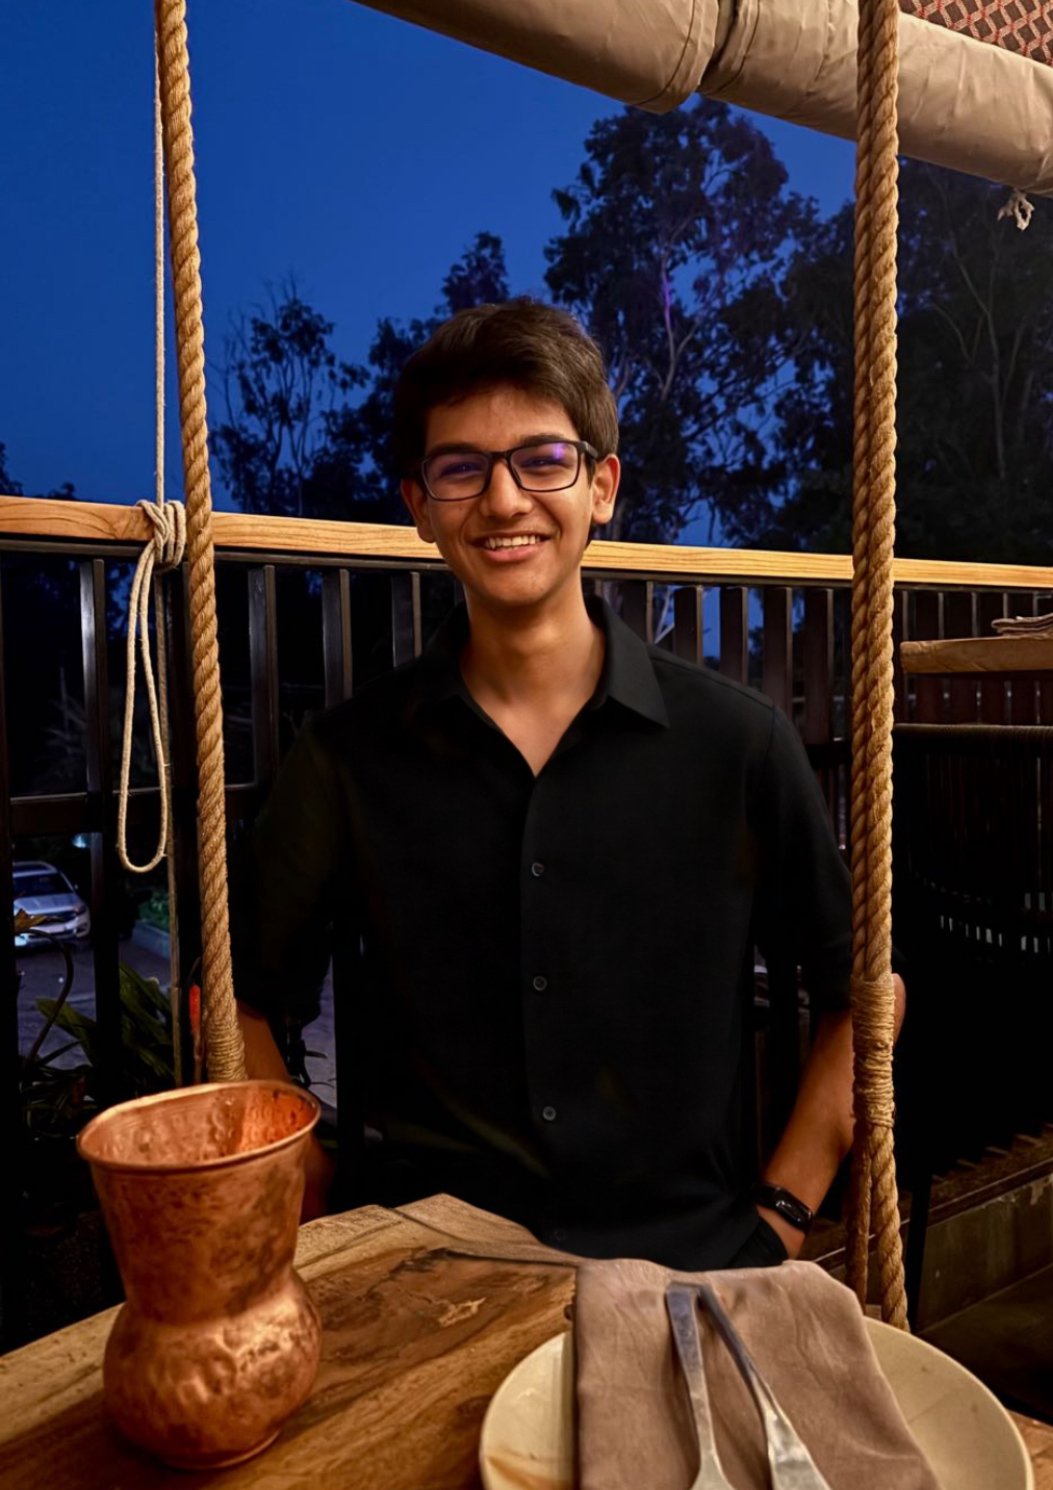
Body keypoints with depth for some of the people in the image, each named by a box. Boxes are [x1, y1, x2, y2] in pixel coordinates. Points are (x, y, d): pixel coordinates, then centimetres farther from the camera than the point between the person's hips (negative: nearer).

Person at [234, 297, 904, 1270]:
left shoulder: (736, 741, -3)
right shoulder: (349, 758, -1)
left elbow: (863, 987, 8)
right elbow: (241, 1005, 9)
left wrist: (780, 1215, 3)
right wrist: (325, 1221, 1)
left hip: (686, 1258, 1)